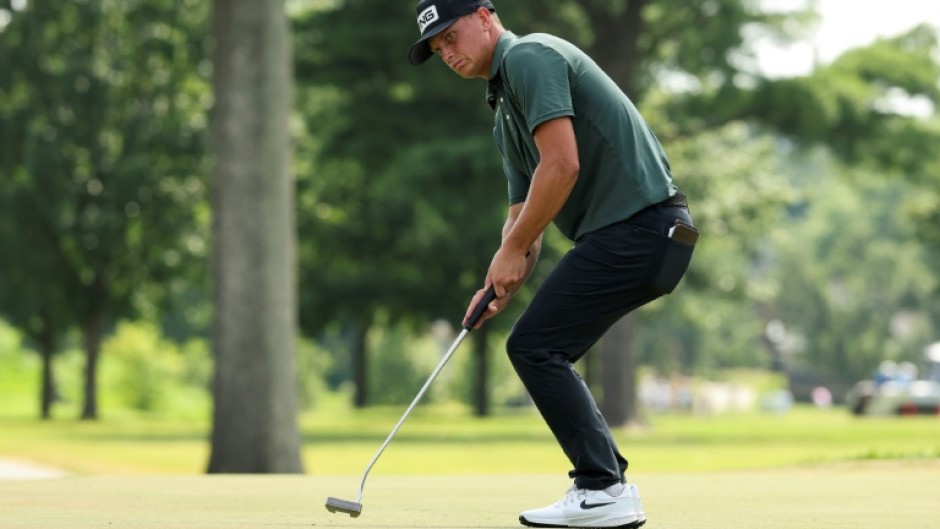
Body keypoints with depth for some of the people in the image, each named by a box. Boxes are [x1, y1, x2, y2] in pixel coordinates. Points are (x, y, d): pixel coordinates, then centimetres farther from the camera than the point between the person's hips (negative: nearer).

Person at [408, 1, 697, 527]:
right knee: (543, 352, 13)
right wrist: (502, 284, 5)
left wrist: (511, 251, -10)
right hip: (631, 232, 10)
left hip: (639, 224, -10)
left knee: (535, 346, -9)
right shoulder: (505, 112, 23)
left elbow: (561, 165, -19)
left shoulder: (529, 56, -9)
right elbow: (524, 210, 22)